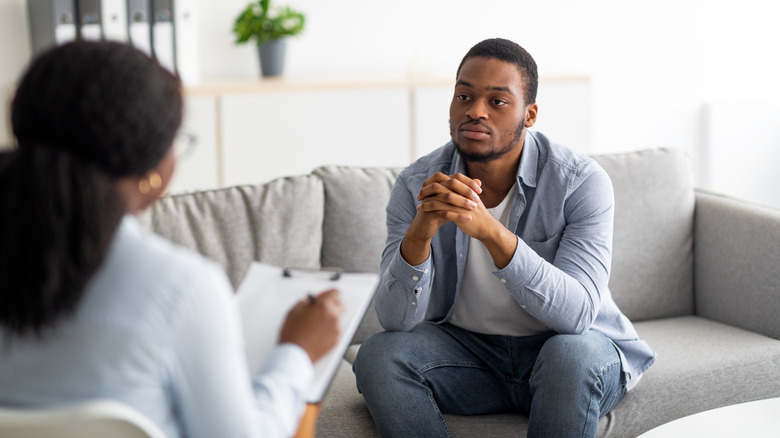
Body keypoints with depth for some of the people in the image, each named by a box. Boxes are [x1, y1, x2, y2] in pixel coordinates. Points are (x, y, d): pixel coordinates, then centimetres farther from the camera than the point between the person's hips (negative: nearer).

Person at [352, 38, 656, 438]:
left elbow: (577, 313, -30)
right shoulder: (416, 185, -11)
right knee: (377, 356, -23)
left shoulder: (582, 182, -18)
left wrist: (492, 232, -43)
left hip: (572, 353, -2)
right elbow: (396, 320, -17)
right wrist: (418, 234, -37)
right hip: (468, 347, 3)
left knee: (572, 354, -36)